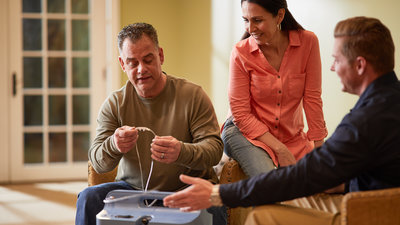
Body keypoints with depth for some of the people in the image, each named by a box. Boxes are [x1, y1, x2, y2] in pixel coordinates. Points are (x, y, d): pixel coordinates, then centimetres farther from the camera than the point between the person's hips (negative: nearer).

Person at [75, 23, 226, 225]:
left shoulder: (193, 95, -4)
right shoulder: (114, 104, 3)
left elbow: (214, 147, -12)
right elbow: (97, 163, -4)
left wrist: (182, 152, -36)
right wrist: (113, 146, -30)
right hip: (132, 188, 3)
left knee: (211, 208, -35)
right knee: (89, 198, -24)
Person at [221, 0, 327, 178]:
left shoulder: (307, 42, -9)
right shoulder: (241, 53, -11)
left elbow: (312, 99, -4)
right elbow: (240, 114, -10)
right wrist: (279, 149, -18)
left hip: (292, 138, 3)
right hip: (244, 133, -2)